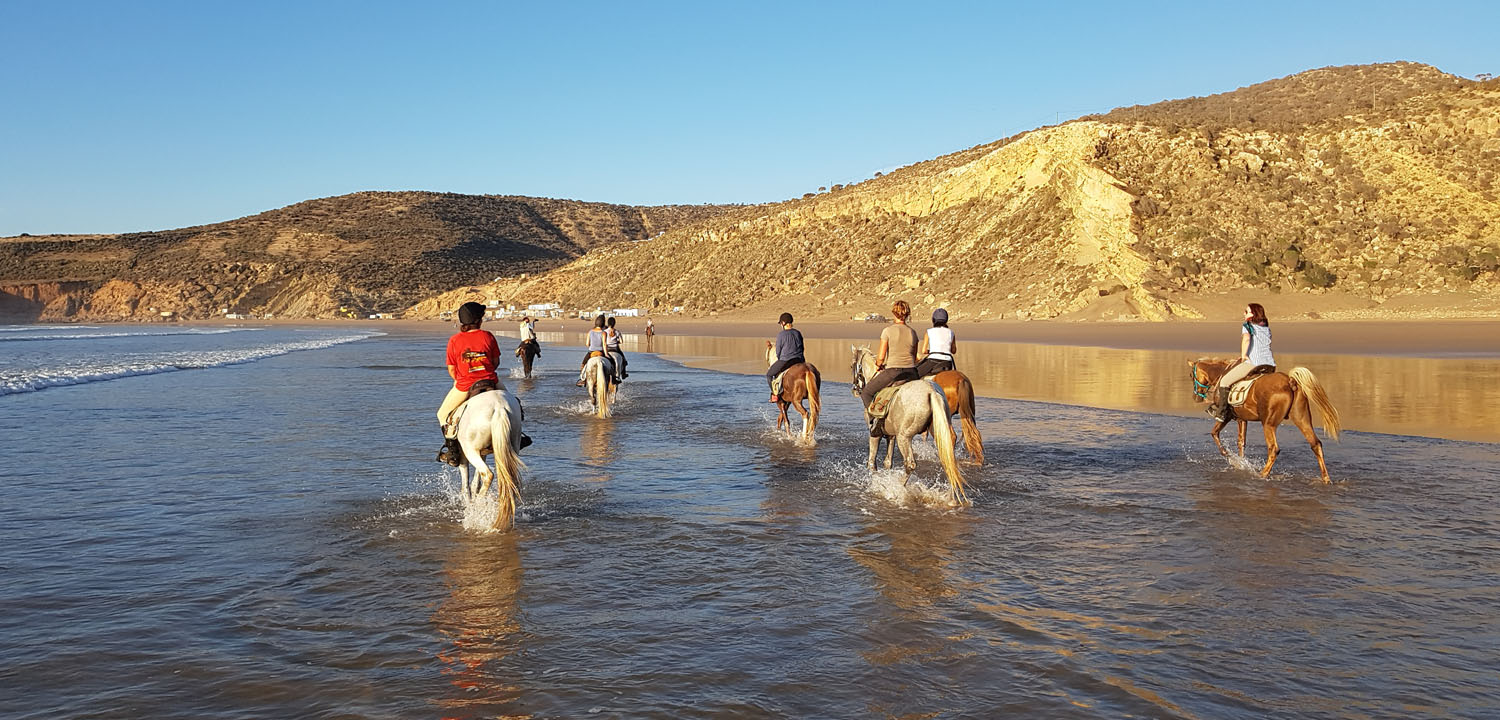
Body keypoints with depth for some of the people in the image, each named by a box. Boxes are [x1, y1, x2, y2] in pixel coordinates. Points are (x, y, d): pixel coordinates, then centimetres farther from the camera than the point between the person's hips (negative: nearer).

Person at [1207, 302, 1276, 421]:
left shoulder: (1247, 326, 1)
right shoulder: (1267, 328, 21)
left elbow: (1246, 338, -20)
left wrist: (1243, 355, -14)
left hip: (1253, 363, -7)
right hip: (1270, 365, 7)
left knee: (1225, 381, 3)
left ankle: (1222, 412, 0)